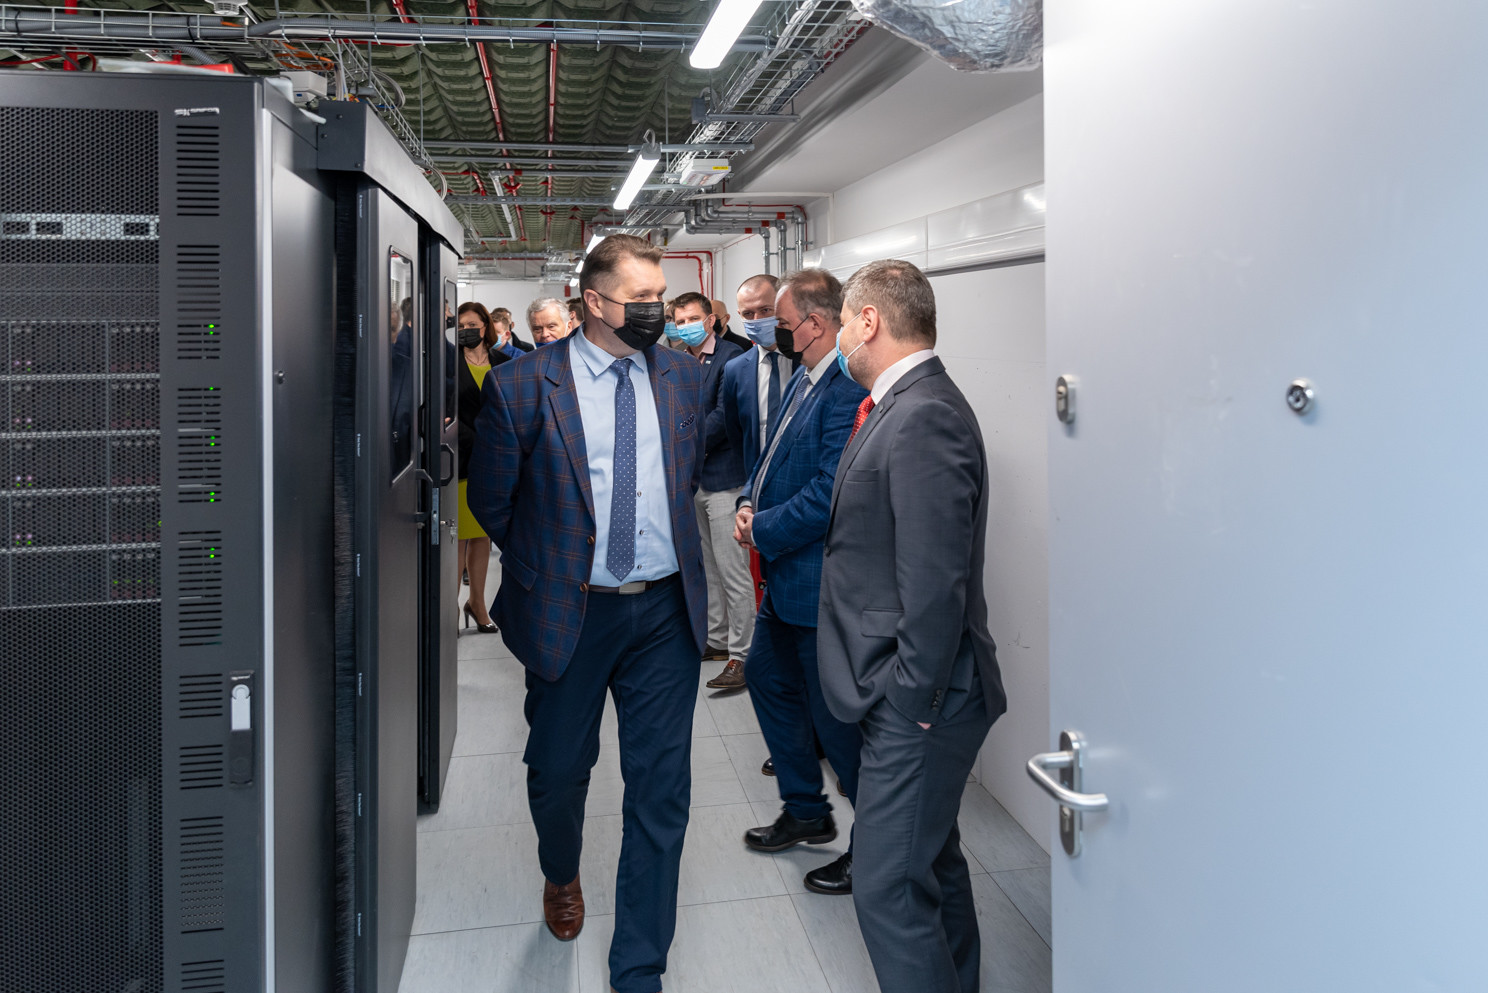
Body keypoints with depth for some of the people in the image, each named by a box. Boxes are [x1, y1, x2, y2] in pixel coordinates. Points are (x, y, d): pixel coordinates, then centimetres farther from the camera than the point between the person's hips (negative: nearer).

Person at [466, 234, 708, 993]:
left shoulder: (683, 375, 2)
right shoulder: (522, 386, -9)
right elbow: (491, 500, 2)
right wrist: (543, 568, 7)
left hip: (665, 612, 2)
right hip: (570, 613, -2)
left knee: (661, 791, 4)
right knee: (558, 769, 17)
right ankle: (561, 875, 52)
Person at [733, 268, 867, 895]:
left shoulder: (849, 390, -23)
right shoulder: (804, 379, 10)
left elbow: (830, 493, -27)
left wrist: (763, 531, -16)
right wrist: (750, 503, 2)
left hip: (821, 585, -11)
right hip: (785, 580, 11)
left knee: (835, 715, 1)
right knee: (768, 679, 23)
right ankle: (805, 812, 40)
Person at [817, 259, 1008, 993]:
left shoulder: (923, 417, -20)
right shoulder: (902, 406, 11)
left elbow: (935, 581, -24)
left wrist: (913, 698, -19)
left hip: (918, 705, -10)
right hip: (908, 693, 10)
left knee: (889, 886, -3)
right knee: (933, 862, 24)